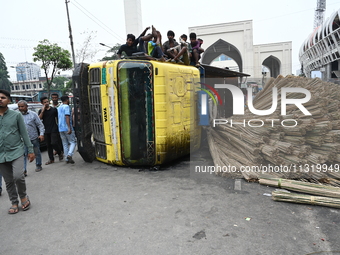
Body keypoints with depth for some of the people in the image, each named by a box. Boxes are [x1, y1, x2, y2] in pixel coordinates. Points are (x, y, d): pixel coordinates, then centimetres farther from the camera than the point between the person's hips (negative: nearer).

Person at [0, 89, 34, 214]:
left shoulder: (16, 115, -2)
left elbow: (24, 133, 1)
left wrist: (30, 150, 0)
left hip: (16, 151, -2)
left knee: (18, 176, -16)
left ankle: (23, 196, 12)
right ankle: (14, 203, 26)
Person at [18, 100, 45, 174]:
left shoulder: (33, 114, -2)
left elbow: (40, 125, -1)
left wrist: (41, 134, -10)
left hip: (34, 138, -1)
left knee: (37, 153, 12)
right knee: (24, 155, -4)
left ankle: (38, 166, 30)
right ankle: (24, 170, -2)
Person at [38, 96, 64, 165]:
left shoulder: (54, 109, 4)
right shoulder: (41, 111, 8)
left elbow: (57, 118, 9)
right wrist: (43, 111, -14)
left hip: (54, 130, -3)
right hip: (46, 131, 3)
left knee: (54, 143, -14)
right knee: (48, 145, 8)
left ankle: (60, 153, 13)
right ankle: (51, 159, 17)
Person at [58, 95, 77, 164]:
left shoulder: (59, 108, 17)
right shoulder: (66, 107, -8)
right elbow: (67, 117, -19)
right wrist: (69, 128, -24)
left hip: (60, 129, 8)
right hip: (67, 128, -8)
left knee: (65, 144, 11)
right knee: (73, 142, -1)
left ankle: (67, 159, 13)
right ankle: (69, 155, -19)